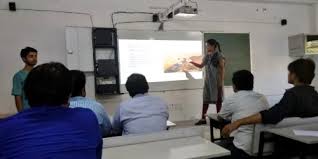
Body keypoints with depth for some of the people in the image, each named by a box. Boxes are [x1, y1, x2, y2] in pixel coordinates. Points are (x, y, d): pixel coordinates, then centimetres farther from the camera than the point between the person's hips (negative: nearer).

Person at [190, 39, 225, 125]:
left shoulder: (220, 56, -8)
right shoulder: (207, 56, 10)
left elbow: (222, 69, -10)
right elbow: (201, 66, 16)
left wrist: (222, 81, -15)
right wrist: (193, 63, -1)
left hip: (217, 81, -6)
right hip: (208, 80, 6)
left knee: (218, 99, 4)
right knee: (205, 99, 4)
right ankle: (203, 119, 9)